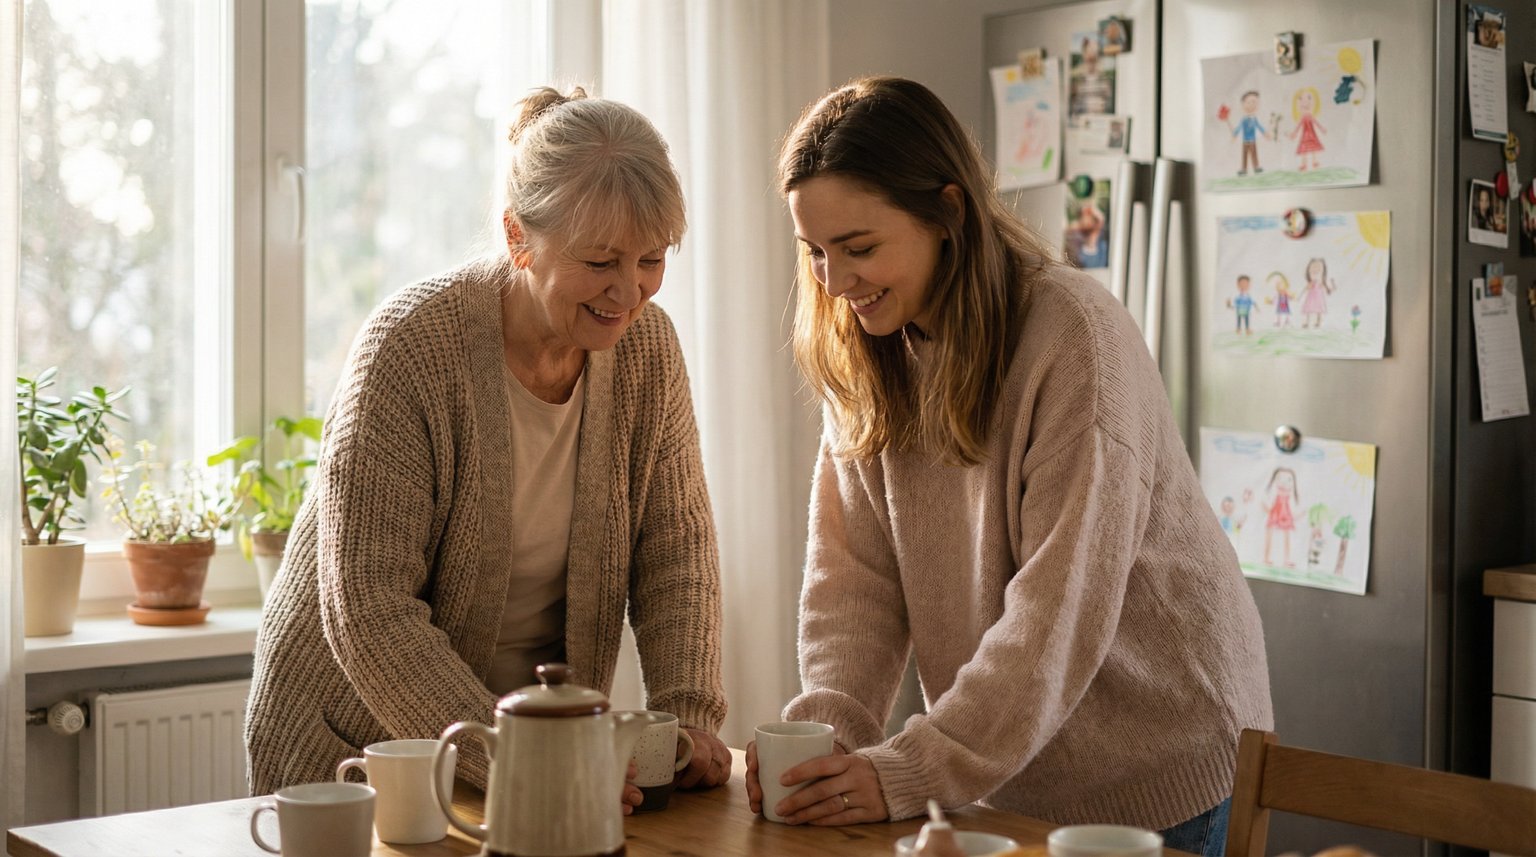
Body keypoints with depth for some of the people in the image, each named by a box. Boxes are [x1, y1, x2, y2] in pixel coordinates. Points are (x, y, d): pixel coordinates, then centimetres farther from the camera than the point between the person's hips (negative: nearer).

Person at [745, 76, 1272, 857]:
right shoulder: (866, 356, -1)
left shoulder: (1077, 336, -22)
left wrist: (917, 769, -29)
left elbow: (1062, 603, -26)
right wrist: (825, 723, -20)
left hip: (1154, 759, -5)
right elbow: (853, 567, -5)